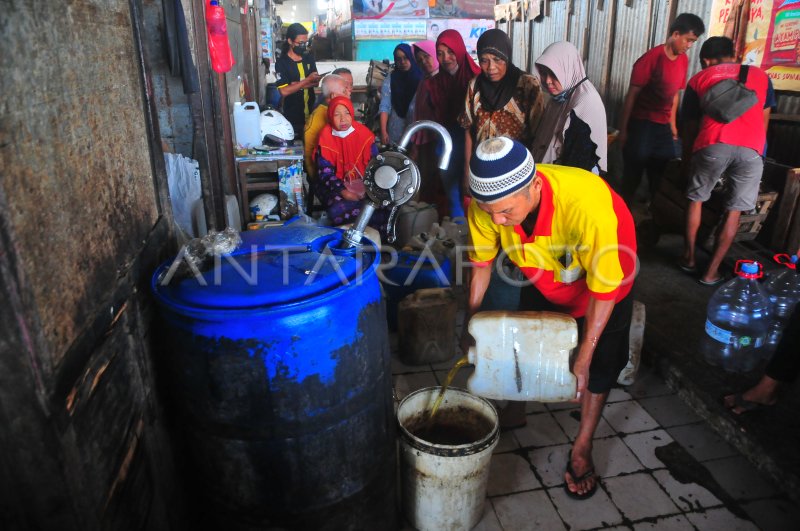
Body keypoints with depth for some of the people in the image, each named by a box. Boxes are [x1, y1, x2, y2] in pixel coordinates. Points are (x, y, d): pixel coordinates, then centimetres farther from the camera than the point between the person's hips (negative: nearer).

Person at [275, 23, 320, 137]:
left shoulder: (309, 59, 8)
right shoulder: (281, 63, -9)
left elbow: (315, 82, 3)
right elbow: (284, 91, -17)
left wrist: (297, 84, -13)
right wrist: (307, 80, -17)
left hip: (311, 113, 4)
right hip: (293, 118, -4)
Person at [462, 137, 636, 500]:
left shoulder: (588, 207, -45)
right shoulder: (489, 199, -31)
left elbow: (604, 291, -31)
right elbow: (481, 262, -12)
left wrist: (583, 359, -24)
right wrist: (470, 323, -8)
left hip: (605, 275, -3)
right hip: (543, 276, 4)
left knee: (598, 368, 3)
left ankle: (581, 450, 25)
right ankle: (515, 413, 41)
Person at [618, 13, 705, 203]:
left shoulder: (683, 60, 7)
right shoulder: (651, 58, -12)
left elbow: (674, 93, 16)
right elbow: (632, 95, -12)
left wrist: (672, 124, 17)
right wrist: (623, 129, -14)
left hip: (663, 126, 6)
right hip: (641, 124, -6)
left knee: (664, 175, 8)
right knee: (633, 174, 0)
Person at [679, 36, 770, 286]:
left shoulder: (699, 79, 22)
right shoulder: (761, 75, 27)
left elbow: (690, 125, 24)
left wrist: (688, 156, 37)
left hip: (714, 145, -1)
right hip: (751, 149, 1)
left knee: (696, 199, 22)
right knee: (733, 211, 13)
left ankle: (689, 258, 29)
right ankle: (711, 272, 18)